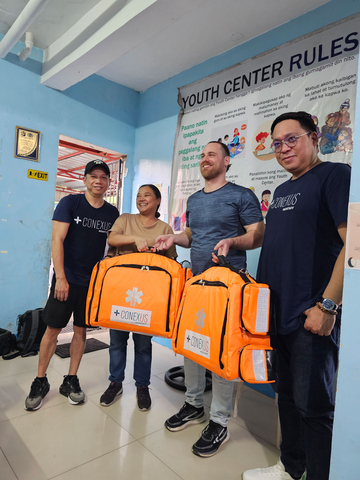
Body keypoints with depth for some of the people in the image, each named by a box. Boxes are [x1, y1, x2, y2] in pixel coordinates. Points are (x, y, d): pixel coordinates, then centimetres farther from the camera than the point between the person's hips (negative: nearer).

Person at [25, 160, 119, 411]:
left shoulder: (112, 213, 4)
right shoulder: (70, 203, -4)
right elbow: (57, 241, -9)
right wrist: (61, 277, -14)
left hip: (93, 281, 3)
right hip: (66, 279, -2)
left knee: (81, 330, 10)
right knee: (52, 329, 3)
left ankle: (71, 380, 25)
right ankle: (40, 381, 22)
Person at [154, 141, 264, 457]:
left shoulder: (241, 196, -3)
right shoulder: (193, 200, 17)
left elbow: (258, 235, -7)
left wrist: (231, 241, -24)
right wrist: (174, 238, 4)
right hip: (195, 278, 7)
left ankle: (220, 422, 16)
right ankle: (194, 405, 32)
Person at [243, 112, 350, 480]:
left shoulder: (334, 175, -8)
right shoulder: (281, 191, 17)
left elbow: (352, 242, -17)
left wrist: (327, 304, -20)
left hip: (313, 315, -8)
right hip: (278, 311, 8)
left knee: (313, 404, 3)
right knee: (287, 394, 20)